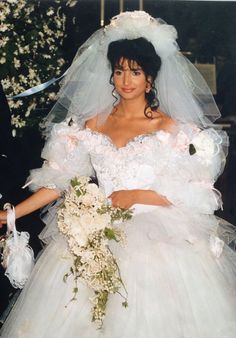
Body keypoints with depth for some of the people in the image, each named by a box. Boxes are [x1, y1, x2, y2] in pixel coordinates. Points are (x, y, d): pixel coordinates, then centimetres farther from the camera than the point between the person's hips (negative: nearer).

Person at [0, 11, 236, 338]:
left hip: (159, 238, -3)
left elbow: (195, 191, -6)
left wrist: (135, 196, -13)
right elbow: (59, 180, 9)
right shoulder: (91, 125, 9)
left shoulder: (173, 129, -1)